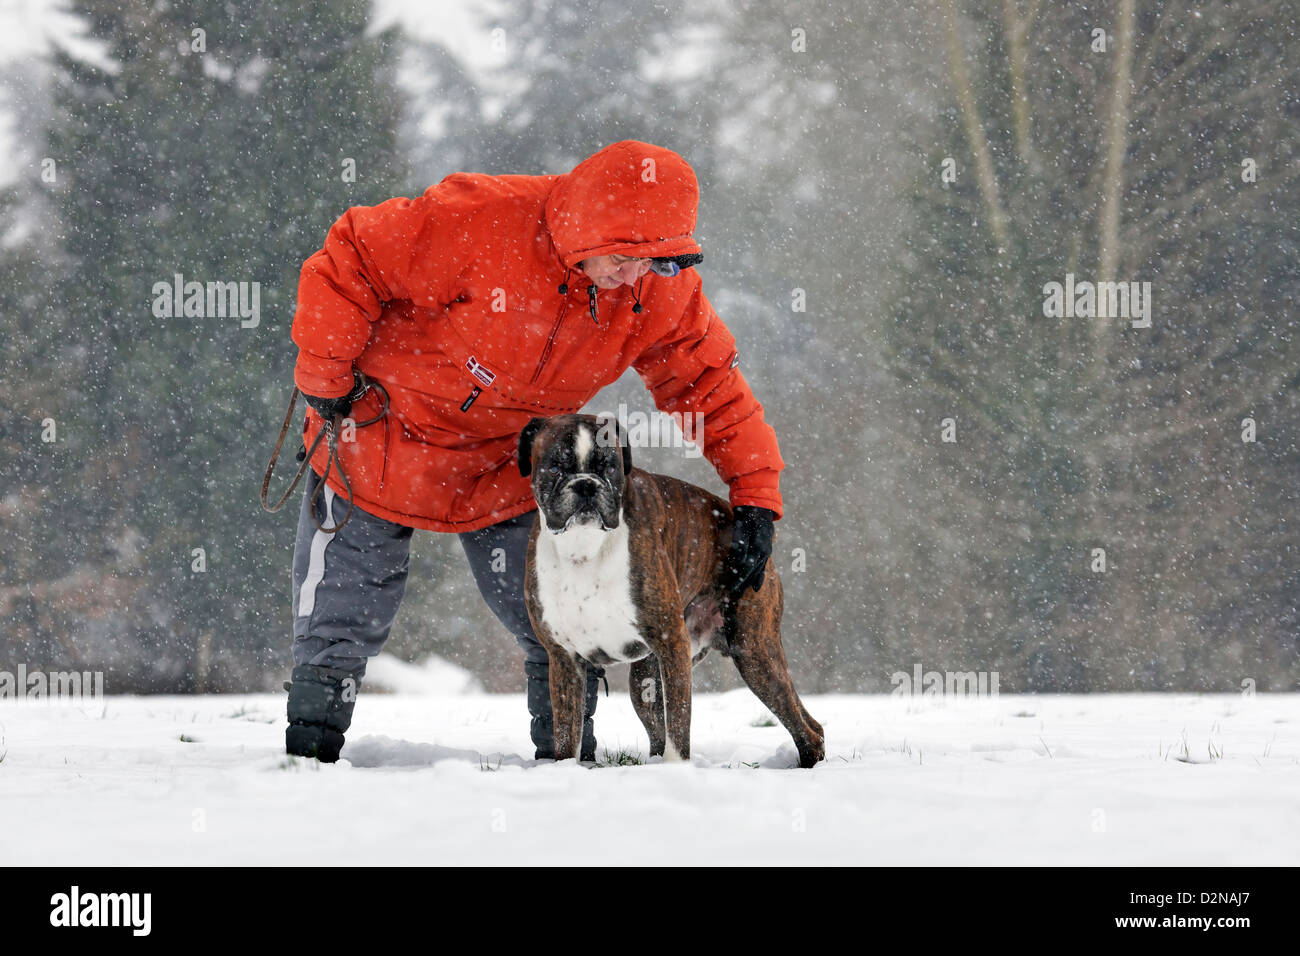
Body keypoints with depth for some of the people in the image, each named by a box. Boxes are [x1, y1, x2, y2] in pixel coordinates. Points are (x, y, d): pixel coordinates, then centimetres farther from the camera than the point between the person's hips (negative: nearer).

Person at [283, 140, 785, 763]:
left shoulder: (662, 293, -15)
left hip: (507, 474, 4)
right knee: (337, 629, 2)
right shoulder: (481, 222, -31)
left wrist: (755, 495, -11)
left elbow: (713, 385, -4)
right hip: (379, 448, -4)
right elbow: (348, 262, -23)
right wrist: (325, 378, -17)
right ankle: (308, 754, 17)